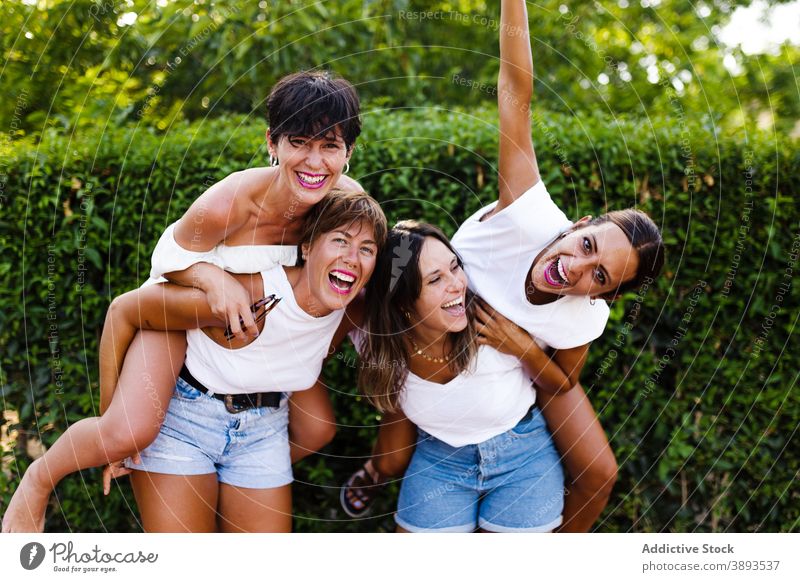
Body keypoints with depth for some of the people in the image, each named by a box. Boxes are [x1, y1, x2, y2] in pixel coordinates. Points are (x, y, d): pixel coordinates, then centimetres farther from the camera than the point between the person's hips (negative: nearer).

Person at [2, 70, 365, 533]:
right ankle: (39, 480, 9)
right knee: (129, 431, -24)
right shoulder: (226, 203, -38)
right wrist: (216, 278, -39)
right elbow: (172, 254, -19)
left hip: (263, 310, 5)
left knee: (318, 428, 5)